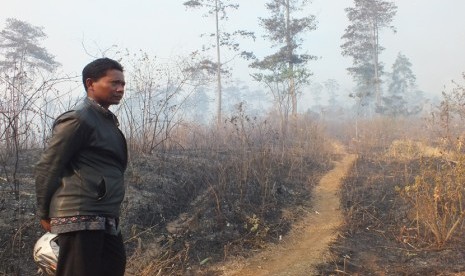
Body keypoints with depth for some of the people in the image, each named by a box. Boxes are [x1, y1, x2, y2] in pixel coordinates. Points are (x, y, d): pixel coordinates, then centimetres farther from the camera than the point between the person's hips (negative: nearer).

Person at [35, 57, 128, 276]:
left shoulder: (107, 119, 18)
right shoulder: (79, 119, -11)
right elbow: (47, 167, -10)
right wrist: (45, 213, -1)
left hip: (104, 220, 9)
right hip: (80, 219, -9)